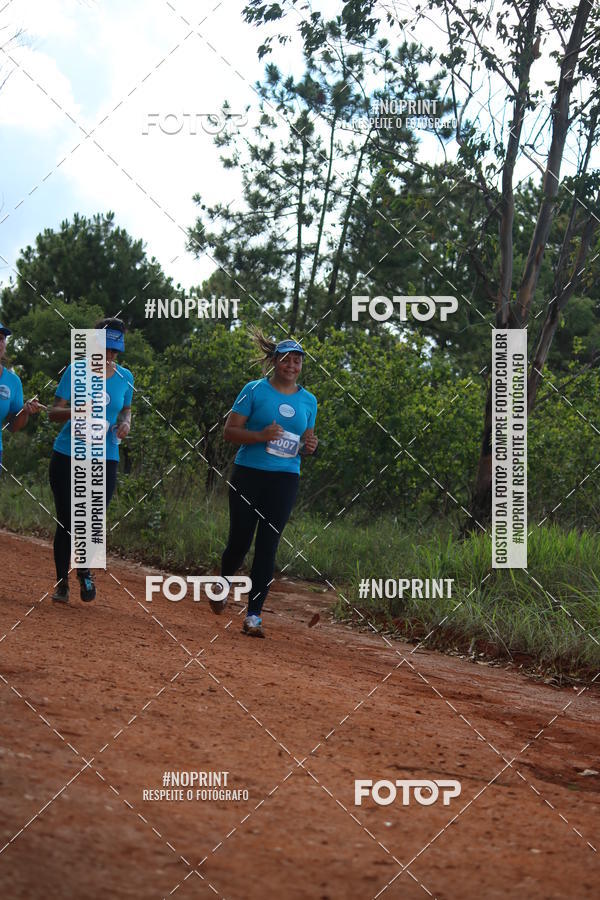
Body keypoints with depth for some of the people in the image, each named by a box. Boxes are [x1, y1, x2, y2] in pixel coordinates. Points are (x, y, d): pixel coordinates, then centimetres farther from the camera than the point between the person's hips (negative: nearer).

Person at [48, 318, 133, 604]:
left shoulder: (125, 377, 6)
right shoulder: (76, 371, -3)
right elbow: (54, 412, -4)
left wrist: (126, 423, -2)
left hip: (105, 459, 2)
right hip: (68, 455, -2)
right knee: (67, 522, 0)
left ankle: (85, 572, 21)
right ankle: (61, 582, 16)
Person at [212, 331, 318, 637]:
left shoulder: (308, 400, 11)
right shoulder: (255, 390, -1)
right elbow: (230, 430, -4)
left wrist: (309, 447, -2)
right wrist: (260, 435, -20)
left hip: (285, 479, 2)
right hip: (249, 474, -2)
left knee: (267, 547, -4)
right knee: (240, 541, 1)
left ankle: (253, 616, -2)